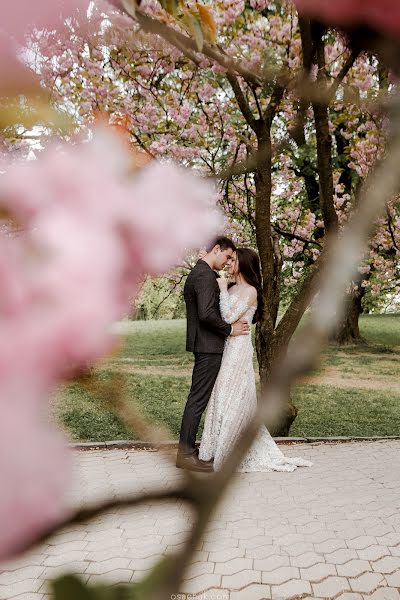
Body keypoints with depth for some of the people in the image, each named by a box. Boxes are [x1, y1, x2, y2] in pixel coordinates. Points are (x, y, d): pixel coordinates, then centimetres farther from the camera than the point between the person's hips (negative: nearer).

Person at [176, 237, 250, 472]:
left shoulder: (197, 272, 17)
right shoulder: (205, 275, -16)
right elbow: (206, 314, -25)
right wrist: (229, 329, -13)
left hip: (204, 344, 11)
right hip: (208, 346, -11)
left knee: (199, 398, 14)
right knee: (199, 398, -5)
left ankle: (188, 448, 22)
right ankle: (186, 454, 1)